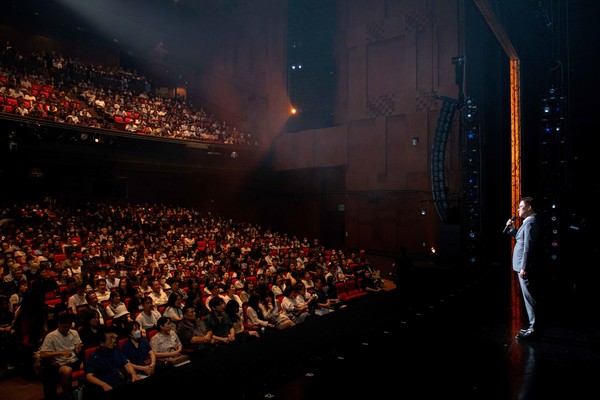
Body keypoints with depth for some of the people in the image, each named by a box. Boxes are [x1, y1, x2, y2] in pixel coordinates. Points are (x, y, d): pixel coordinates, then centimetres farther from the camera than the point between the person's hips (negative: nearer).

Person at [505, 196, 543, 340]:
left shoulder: (530, 223, -16)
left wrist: (523, 268, -23)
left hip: (526, 269, -10)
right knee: (530, 298, 16)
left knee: (530, 298, -3)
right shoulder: (528, 222, 15)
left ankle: (533, 329, 5)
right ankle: (533, 326, 24)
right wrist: (512, 229, 11)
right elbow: (521, 239, 21)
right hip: (524, 267, 10)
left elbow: (528, 247, -22)